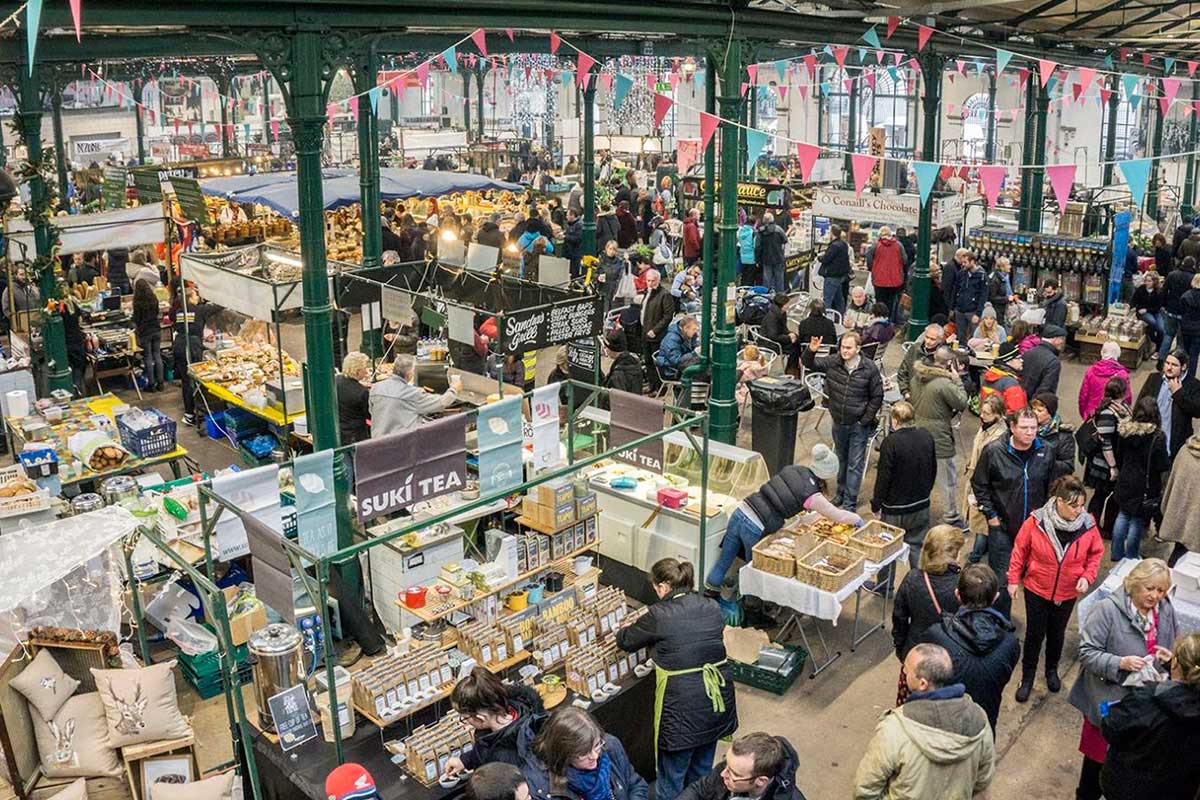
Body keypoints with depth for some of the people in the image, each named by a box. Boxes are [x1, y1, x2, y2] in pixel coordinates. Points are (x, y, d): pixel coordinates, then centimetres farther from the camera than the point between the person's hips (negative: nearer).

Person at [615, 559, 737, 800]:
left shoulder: (659, 615, -14)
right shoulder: (712, 608, 1)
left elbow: (626, 641, 1)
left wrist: (624, 630, 26)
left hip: (683, 706, -5)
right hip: (718, 699, 6)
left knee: (672, 778, 14)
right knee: (702, 771, 25)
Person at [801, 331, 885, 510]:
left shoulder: (869, 368, -13)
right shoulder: (833, 362, -6)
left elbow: (877, 397, -6)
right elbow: (809, 364, -1)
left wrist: (865, 420, -9)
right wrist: (811, 351, -23)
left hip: (859, 425, -4)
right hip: (838, 422, 4)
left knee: (855, 464, 1)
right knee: (841, 460, 20)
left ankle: (850, 501, 8)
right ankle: (841, 492, 36)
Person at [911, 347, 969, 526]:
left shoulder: (917, 378, 1)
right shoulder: (944, 383, -25)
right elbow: (962, 404, -15)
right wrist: (957, 380, -10)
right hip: (940, 438, -8)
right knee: (948, 479, 7)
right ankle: (951, 518, 18)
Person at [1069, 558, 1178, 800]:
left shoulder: (1166, 611, -1)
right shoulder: (1107, 609, -19)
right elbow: (1087, 652, -17)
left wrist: (1170, 658, -8)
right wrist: (1120, 663, -31)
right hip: (1109, 700, -4)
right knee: (1100, 754, 11)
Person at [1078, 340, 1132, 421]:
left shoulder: (1091, 371, -7)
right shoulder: (1122, 374, -13)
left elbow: (1083, 396, -1)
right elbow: (1127, 398, -6)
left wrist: (1084, 414, 13)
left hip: (1092, 415, 2)